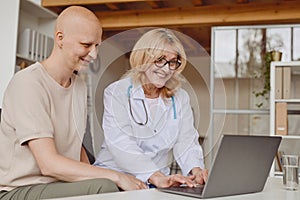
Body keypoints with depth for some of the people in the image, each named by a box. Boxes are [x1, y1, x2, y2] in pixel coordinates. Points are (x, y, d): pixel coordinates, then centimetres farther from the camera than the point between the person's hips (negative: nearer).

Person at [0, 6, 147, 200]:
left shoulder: (80, 86, 12)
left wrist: (92, 175, -1)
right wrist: (117, 176, -23)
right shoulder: (29, 83, -16)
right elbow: (49, 164, -22)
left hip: (63, 183, 7)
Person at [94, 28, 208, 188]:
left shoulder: (180, 98, 11)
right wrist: (157, 177, -33)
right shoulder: (116, 93, -5)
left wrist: (196, 170, -20)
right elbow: (121, 143, -19)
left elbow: (186, 141, 3)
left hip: (159, 181, 3)